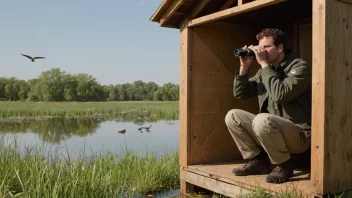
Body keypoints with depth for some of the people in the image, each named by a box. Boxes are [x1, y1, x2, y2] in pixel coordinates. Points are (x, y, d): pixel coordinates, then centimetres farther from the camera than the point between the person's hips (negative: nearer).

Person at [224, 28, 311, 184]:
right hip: (271, 128, 7)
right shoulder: (265, 70, 9)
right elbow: (239, 93, 10)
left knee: (262, 120, -35)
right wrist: (244, 66, -3)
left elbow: (280, 95, -29)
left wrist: (264, 64, -22)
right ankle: (258, 160, 3)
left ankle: (283, 165, -11)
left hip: (299, 133, -7)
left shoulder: (299, 67, -11)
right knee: (233, 116, -3)